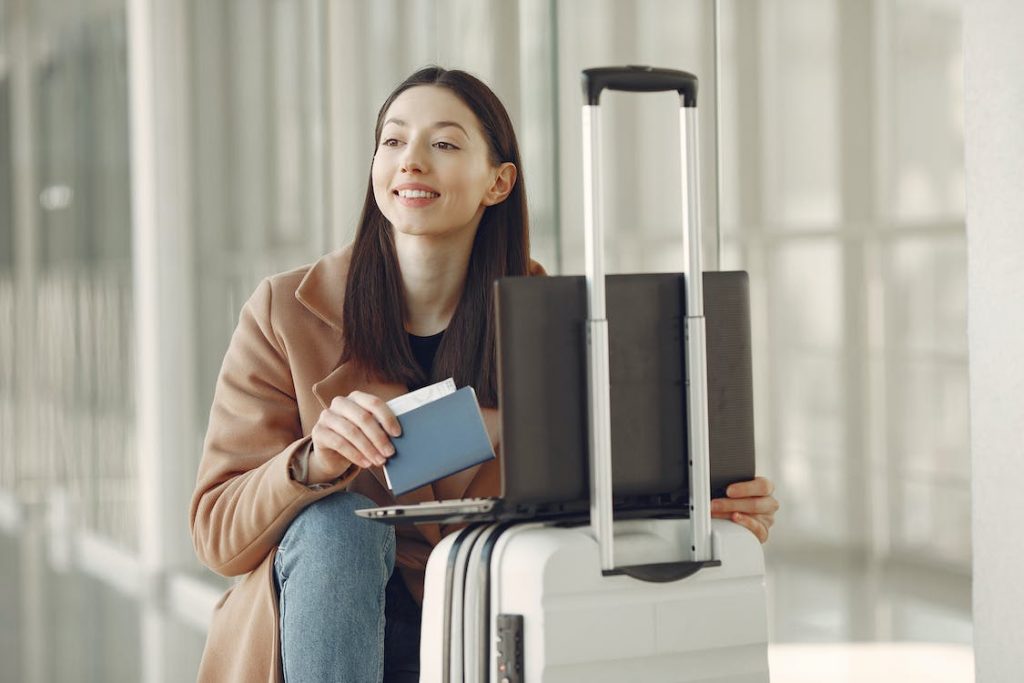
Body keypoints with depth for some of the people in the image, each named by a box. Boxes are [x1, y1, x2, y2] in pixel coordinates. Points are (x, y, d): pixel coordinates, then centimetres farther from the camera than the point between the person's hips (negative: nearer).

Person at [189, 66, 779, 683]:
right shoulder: (286, 313, -6)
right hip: (312, 630, 0)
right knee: (338, 522, -31)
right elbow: (218, 534, -9)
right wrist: (315, 462, -30)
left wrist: (713, 512, -25)